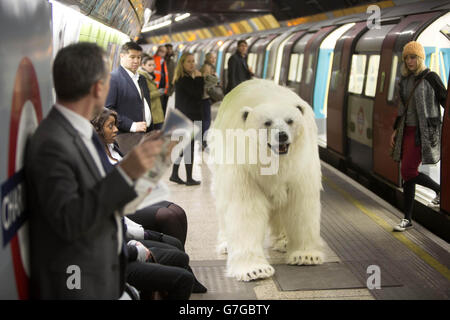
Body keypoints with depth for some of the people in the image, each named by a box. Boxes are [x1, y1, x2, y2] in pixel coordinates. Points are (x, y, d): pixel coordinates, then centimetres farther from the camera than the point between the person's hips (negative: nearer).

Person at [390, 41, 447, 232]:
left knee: (408, 172, -12)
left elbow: (446, 101, -5)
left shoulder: (430, 78, -8)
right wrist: (396, 130, 15)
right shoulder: (405, 80, 12)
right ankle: (439, 190, 29)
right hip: (407, 130, 7)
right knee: (407, 173, 8)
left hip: (423, 132, -7)